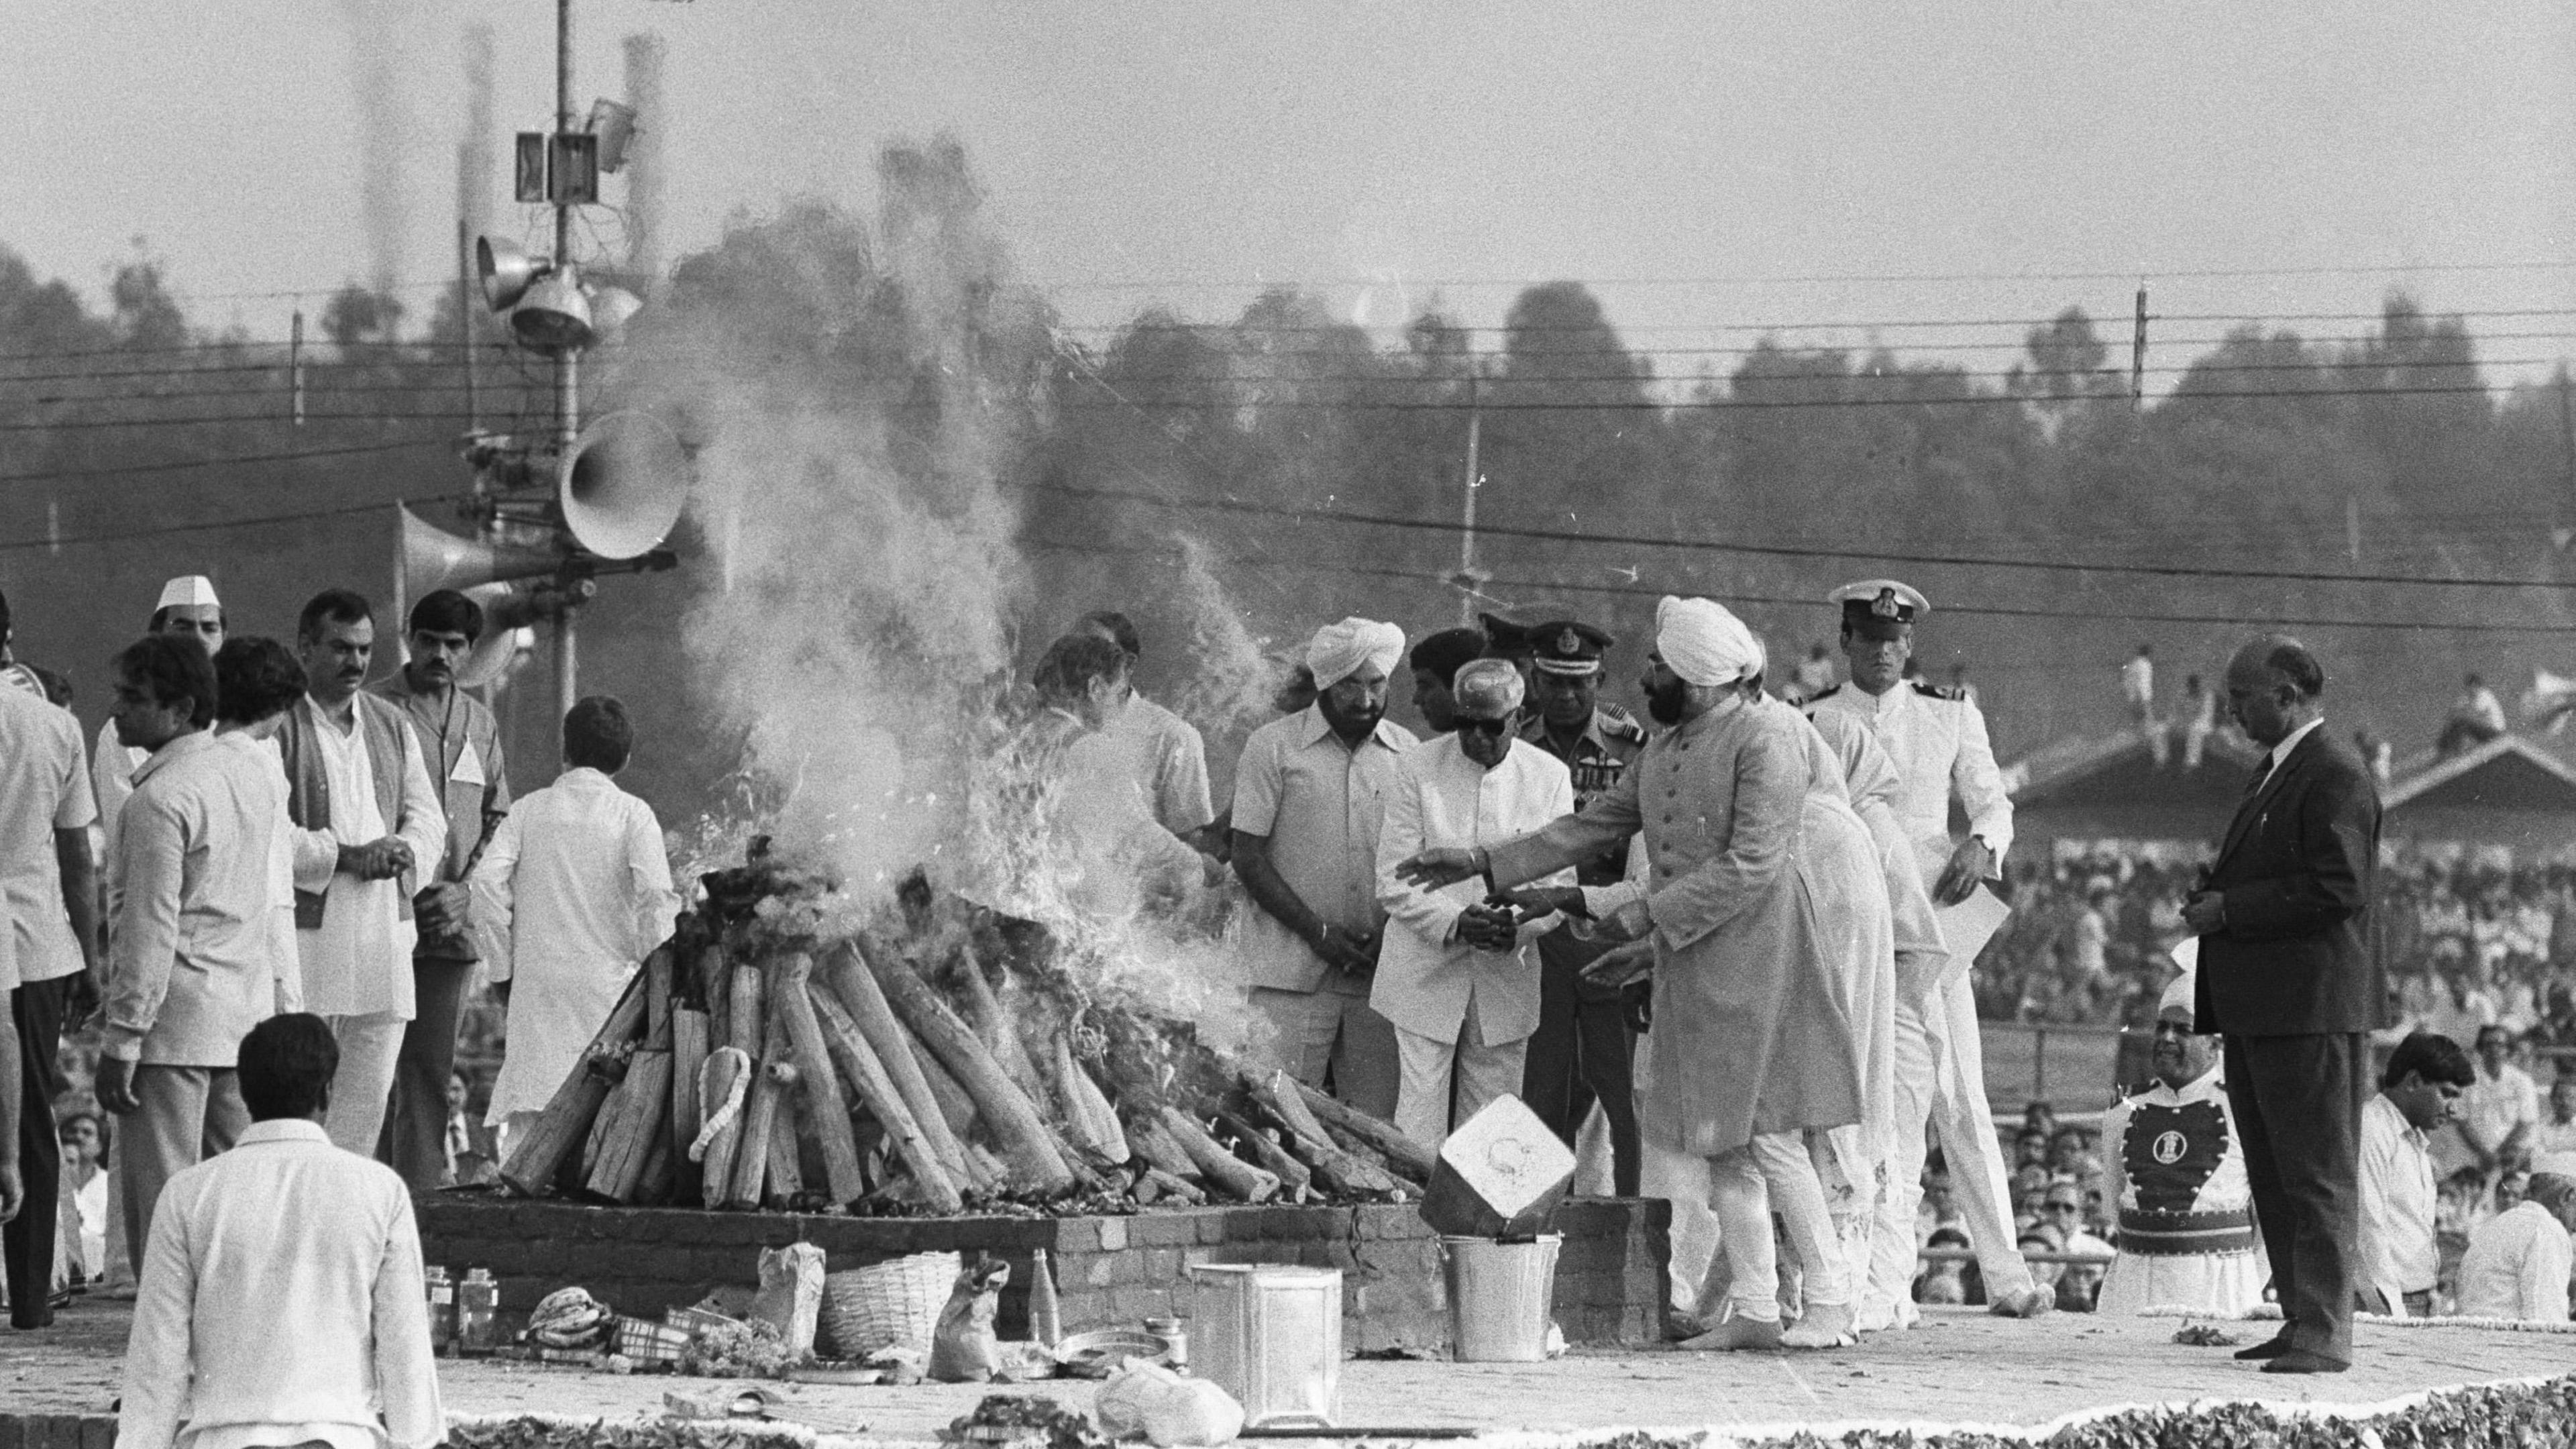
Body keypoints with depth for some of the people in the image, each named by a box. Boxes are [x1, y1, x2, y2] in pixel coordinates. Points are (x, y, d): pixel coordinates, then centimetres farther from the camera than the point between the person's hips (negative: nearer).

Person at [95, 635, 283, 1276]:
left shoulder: (161, 799, -15)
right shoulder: (252, 775, 11)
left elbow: (150, 930, -17)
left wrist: (120, 1042, -15)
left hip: (176, 1021, -8)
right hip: (247, 1010, 8)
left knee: (161, 1200, -5)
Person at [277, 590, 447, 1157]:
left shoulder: (392, 725, 17)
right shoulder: (277, 725, -4)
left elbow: (428, 814, 18)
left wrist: (404, 852, -4)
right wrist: (343, 856, -16)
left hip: (384, 934, 6)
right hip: (305, 933, -6)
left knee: (369, 1094, 7)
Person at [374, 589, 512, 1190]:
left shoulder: (481, 723, 15)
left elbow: (498, 819, 18)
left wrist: (464, 890, 2)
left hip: (451, 923, 5)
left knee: (431, 1070, 7)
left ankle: (422, 1189, 11)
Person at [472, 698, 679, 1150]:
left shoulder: (529, 810, 7)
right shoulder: (632, 814, -1)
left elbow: (487, 881, -2)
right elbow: (655, 895, -10)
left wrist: (502, 968, 4)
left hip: (537, 982, 2)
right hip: (608, 978, -2)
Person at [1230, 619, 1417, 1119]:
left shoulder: (1406, 750, 12)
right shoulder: (1273, 747, 2)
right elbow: (1248, 858, -1)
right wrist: (1319, 933, -9)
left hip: (1380, 971, 3)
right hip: (1292, 977, -3)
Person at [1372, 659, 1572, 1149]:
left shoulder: (1549, 778, 1)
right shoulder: (1419, 771, -4)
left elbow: (1560, 882, 3)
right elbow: (1393, 883, -5)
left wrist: (1519, 925, -18)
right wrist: (1456, 923, -21)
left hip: (1507, 977, 2)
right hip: (1427, 973, -2)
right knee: (1420, 1123, -5)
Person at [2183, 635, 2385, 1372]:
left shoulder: (2336, 776, -12)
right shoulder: (2273, 770, 21)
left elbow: (2338, 888, -21)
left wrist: (2229, 910, -17)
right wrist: (2213, 891, 12)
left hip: (2312, 1008, -10)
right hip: (2257, 1008, 10)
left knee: (2316, 1177, -8)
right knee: (2273, 1177, 12)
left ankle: (2324, 1334, -8)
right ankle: (2302, 1319, 17)